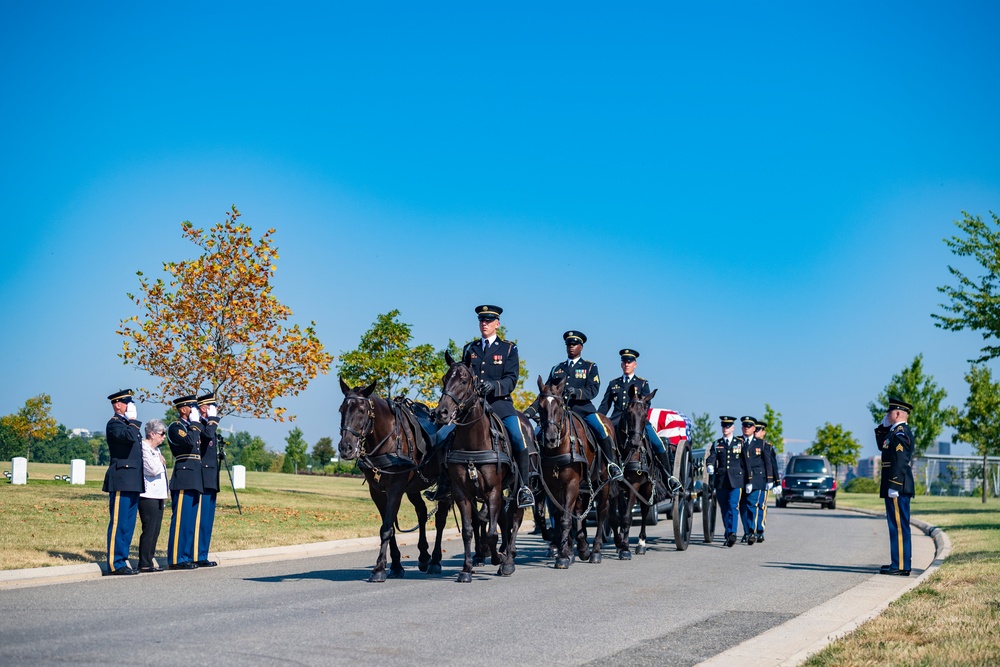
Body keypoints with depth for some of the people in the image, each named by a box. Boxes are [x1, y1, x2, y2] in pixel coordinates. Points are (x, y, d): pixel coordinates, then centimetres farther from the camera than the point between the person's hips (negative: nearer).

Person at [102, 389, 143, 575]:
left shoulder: (128, 424, 22)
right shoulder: (114, 424, -8)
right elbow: (130, 437, -27)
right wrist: (133, 420, -11)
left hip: (133, 483, 9)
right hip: (121, 481, -9)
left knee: (129, 524, 10)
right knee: (119, 523, -7)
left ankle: (122, 560, 14)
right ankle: (115, 563, -5)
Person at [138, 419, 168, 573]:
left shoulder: (156, 449, 20)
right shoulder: (143, 448, -10)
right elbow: (153, 470, -21)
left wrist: (164, 494, 19)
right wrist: (161, 462, -1)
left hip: (158, 496, 9)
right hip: (148, 495, -9)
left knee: (155, 530, 8)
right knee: (149, 529, -8)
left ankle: (150, 560, 13)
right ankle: (144, 564, -4)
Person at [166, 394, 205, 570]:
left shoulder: (193, 428, 21)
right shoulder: (175, 427, -4)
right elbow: (188, 441, -22)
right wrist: (195, 424, -12)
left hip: (196, 480, 9)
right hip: (184, 478, -9)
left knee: (192, 519, 10)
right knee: (181, 518, -8)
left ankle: (188, 556, 14)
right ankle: (176, 559, -5)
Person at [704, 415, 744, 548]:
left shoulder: (740, 443, 11)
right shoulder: (716, 444, 12)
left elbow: (745, 462, 12)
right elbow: (711, 457, -3)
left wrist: (746, 480, 8)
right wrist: (709, 465, -25)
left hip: (735, 481, -2)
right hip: (720, 480, 2)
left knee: (733, 507, -15)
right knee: (724, 508, 6)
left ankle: (732, 533, -24)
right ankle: (728, 534, 16)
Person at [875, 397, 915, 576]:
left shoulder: (900, 432, -15)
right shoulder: (896, 431, 17)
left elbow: (900, 461, -22)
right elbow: (882, 446, 32)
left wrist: (893, 487, -25)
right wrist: (883, 426, 19)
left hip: (897, 487, -11)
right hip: (898, 487, 11)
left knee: (899, 525, -8)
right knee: (898, 525, 14)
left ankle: (901, 566, -7)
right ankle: (900, 563, 21)